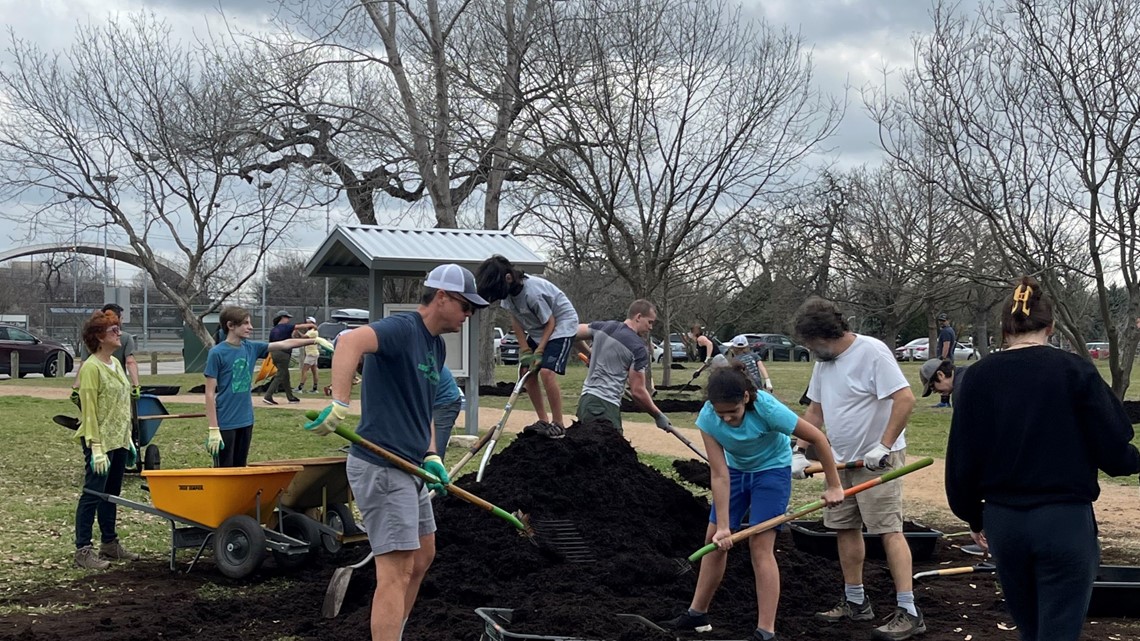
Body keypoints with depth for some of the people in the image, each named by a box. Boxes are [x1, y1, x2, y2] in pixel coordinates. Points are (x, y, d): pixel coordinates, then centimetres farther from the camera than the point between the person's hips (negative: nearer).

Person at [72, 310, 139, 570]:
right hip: (101, 441, -8)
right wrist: (96, 449, -20)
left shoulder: (116, 364, 12)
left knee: (111, 493, 15)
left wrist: (129, 440, 17)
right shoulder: (91, 368, -15)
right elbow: (89, 411, -17)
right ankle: (83, 550, 1)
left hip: (119, 441, 8)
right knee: (93, 494, -4)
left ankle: (110, 544, 24)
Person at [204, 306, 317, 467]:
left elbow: (284, 344, 8)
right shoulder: (217, 353, -12)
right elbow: (210, 393, -12)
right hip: (225, 423, -6)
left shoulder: (251, 348, 5)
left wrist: (314, 340, -2)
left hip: (246, 421, 6)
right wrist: (213, 429, -16)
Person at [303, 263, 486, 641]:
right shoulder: (403, 329, -16)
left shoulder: (436, 346, 15)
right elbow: (350, 342, -36)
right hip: (381, 468, -11)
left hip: (409, 468, 11)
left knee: (423, 557, 21)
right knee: (396, 572, -11)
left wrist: (431, 457, 8)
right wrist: (339, 405, -46)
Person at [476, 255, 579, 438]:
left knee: (546, 372, -22)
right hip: (537, 329, 8)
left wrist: (539, 352, -22)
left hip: (561, 325, -8)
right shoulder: (508, 289, -12)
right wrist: (525, 350, -6)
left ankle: (558, 424, -11)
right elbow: (516, 320, -1)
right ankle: (543, 421, 14)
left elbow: (550, 322, -22)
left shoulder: (532, 292, -34)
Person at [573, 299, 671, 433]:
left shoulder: (603, 327, 11)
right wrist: (658, 416, 5)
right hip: (605, 407, -8)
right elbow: (638, 391, -8)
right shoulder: (638, 348, -7)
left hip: (586, 399, 8)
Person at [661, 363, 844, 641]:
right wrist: (723, 526, -26)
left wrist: (833, 486, -19)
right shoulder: (708, 418, -27)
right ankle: (697, 613, 22)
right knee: (714, 539, 7)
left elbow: (817, 437, -25)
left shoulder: (767, 409, -36)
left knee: (760, 545, -13)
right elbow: (720, 475, -24)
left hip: (772, 470, -4)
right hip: (736, 469, 4)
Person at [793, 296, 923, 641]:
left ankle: (909, 612, -10)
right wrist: (799, 450, 5)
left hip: (878, 460, -8)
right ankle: (855, 602, 24)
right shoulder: (824, 361, 8)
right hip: (842, 459, 9)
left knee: (889, 530, -10)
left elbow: (905, 399, -24)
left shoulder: (872, 352, -18)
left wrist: (884, 446, -24)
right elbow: (815, 411, 15)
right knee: (845, 528, 12)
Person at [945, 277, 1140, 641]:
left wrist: (973, 516, 18)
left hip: (1003, 521, 4)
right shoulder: (1075, 371, -8)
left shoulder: (979, 376, 1)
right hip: (1065, 521, -4)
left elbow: (961, 457, 4)